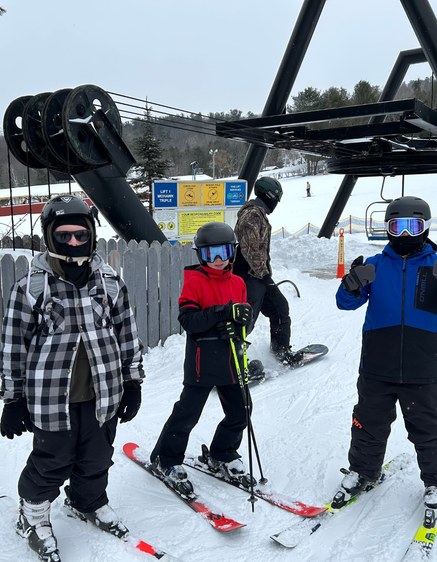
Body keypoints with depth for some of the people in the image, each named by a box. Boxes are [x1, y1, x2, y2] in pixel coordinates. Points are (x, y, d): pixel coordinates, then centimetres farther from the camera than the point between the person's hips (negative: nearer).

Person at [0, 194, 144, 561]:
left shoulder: (111, 283, 1)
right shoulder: (31, 287, -9)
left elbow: (128, 335, 9)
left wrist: (133, 382, 10)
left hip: (103, 394, 4)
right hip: (52, 398, -3)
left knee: (97, 458, 19)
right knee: (53, 462, 11)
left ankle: (88, 503, 49)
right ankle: (33, 515, 40)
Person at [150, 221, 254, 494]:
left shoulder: (238, 283, 9)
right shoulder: (195, 281, -8)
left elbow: (245, 316, 9)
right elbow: (188, 320, -18)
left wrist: (236, 325, -14)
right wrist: (222, 312, -26)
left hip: (230, 360, 6)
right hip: (202, 362, -6)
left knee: (238, 413, 13)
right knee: (187, 413, 4)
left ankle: (222, 455, 36)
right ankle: (166, 459, 26)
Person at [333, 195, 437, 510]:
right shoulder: (375, 265, 1)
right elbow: (346, 303, -2)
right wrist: (352, 286, -25)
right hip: (377, 368, 1)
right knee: (370, 425, 16)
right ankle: (363, 471, 38)